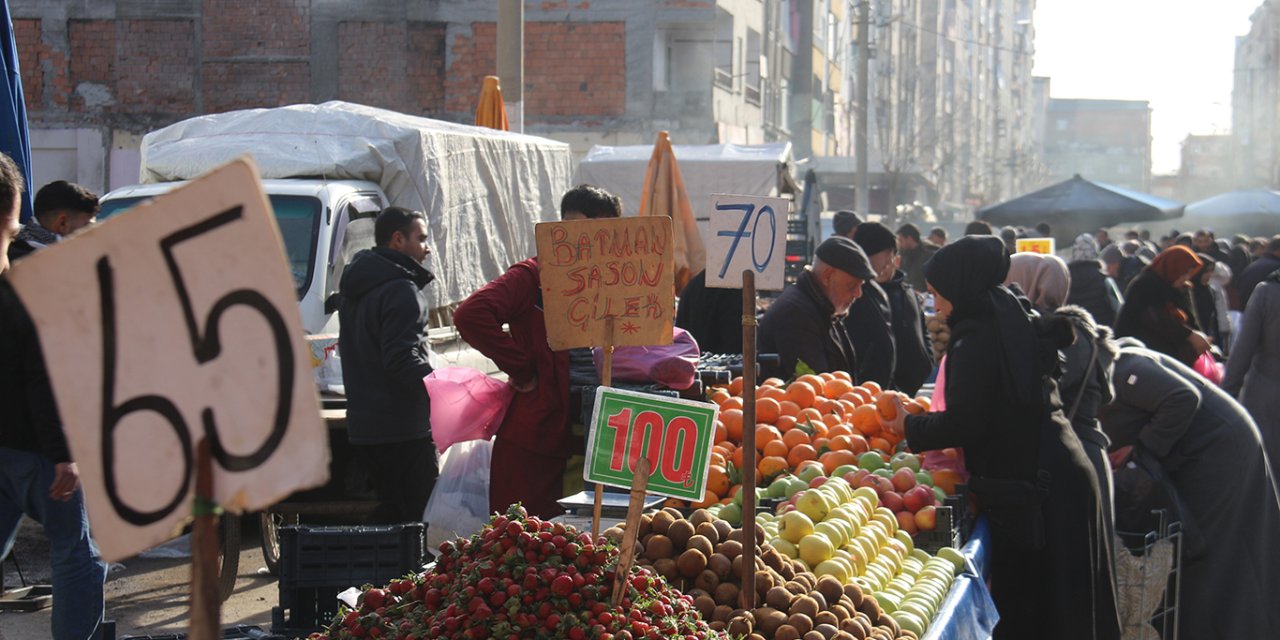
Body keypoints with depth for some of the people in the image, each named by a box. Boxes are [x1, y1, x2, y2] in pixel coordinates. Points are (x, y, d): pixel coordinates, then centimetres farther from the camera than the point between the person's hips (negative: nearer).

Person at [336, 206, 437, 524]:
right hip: (402, 429, -9)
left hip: (362, 426, 9)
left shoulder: (353, 287, 17)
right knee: (419, 513, -6)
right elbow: (402, 360, -23)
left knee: (390, 507, 18)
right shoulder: (400, 290, -14)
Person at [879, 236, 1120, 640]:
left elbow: (964, 423, -16)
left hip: (1029, 490, -9)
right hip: (1063, 474, 9)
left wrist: (910, 428, 0)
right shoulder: (1015, 322, 14)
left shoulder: (976, 336, -13)